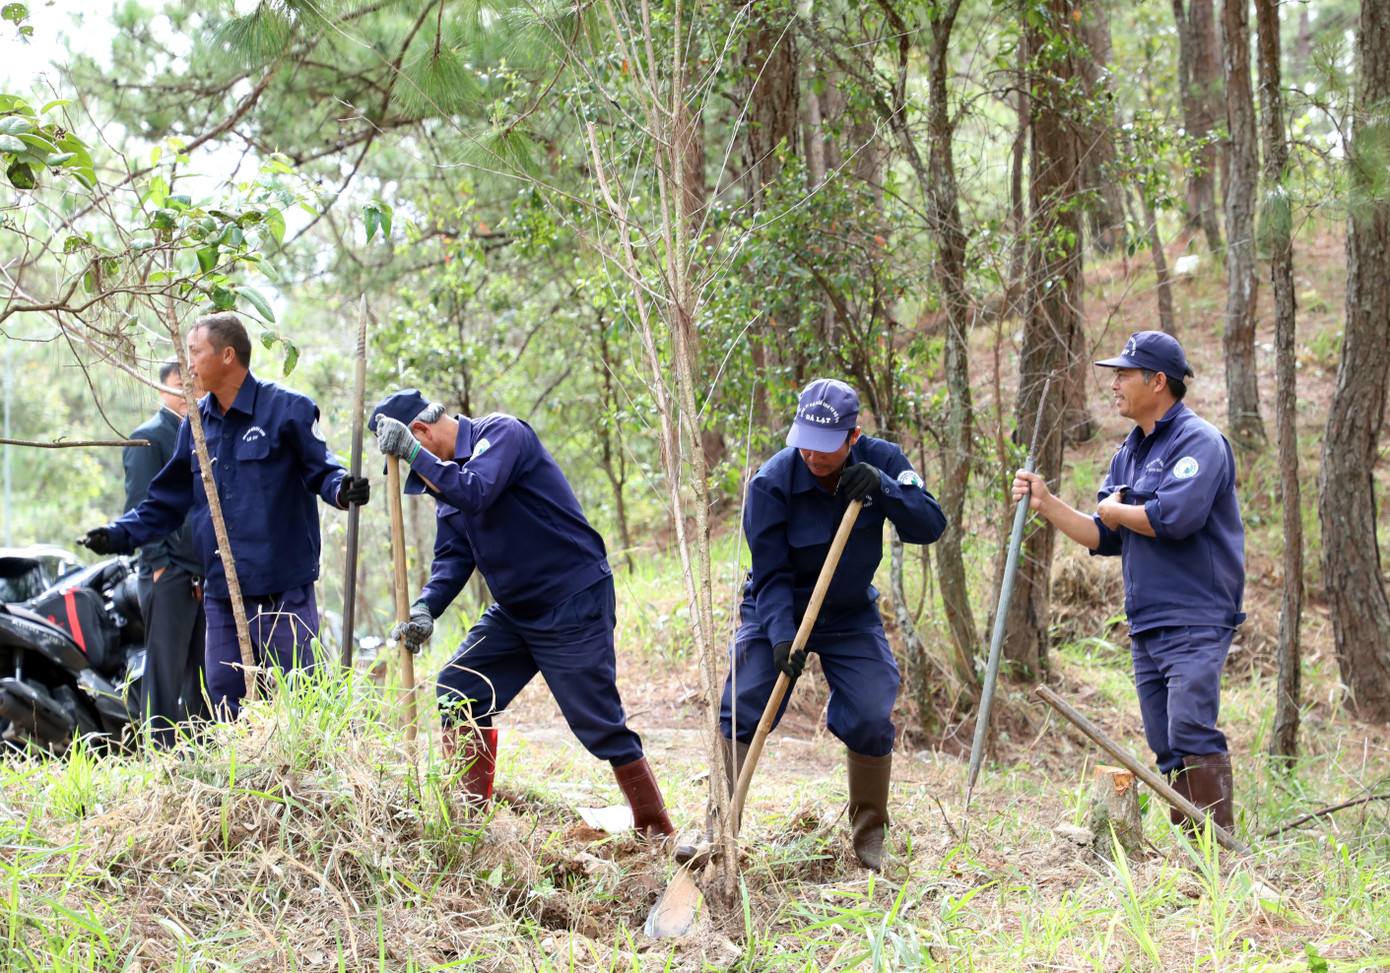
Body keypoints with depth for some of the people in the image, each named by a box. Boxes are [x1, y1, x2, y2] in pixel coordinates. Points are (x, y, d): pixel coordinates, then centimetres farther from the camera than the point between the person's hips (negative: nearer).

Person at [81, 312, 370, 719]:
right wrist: (120, 535, 8)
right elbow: (167, 501, 20)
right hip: (221, 593, 6)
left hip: (283, 590, -6)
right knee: (225, 700, 5)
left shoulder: (287, 409, -4)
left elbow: (320, 470, -3)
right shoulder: (196, 423, 14)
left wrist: (340, 490, -26)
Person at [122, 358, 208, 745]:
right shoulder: (148, 438, -4)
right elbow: (139, 507, -10)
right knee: (167, 673, -5)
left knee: (202, 674, 9)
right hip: (168, 577, -7)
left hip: (204, 578, 7)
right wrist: (159, 564, -15)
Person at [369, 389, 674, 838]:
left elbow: (476, 493, -33)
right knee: (459, 689, 2)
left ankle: (657, 832, 4)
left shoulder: (501, 433, -14)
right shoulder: (447, 472, 11)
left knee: (599, 724, -7)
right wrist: (426, 607, -12)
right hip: (515, 611, 9)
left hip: (574, 603, -9)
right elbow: (452, 556, 6)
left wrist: (412, 452, -30)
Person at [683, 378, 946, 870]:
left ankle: (870, 836, 12)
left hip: (852, 619, 2)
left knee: (871, 722, -7)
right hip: (777, 614, -2)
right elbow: (771, 572, -20)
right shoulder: (772, 481, -22)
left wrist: (883, 489, -34)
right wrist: (782, 635, -32)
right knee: (739, 713, -11)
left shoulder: (880, 461, -14)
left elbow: (931, 526, -19)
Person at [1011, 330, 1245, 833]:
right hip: (1146, 628, 9)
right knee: (1166, 750, 8)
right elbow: (1103, 538, 19)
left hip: (1195, 621, -9)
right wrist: (1045, 503, 8)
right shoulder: (1128, 454, 19)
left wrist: (1117, 511, -6)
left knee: (1192, 734, -17)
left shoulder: (1199, 442, -8)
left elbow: (1175, 517, -23)